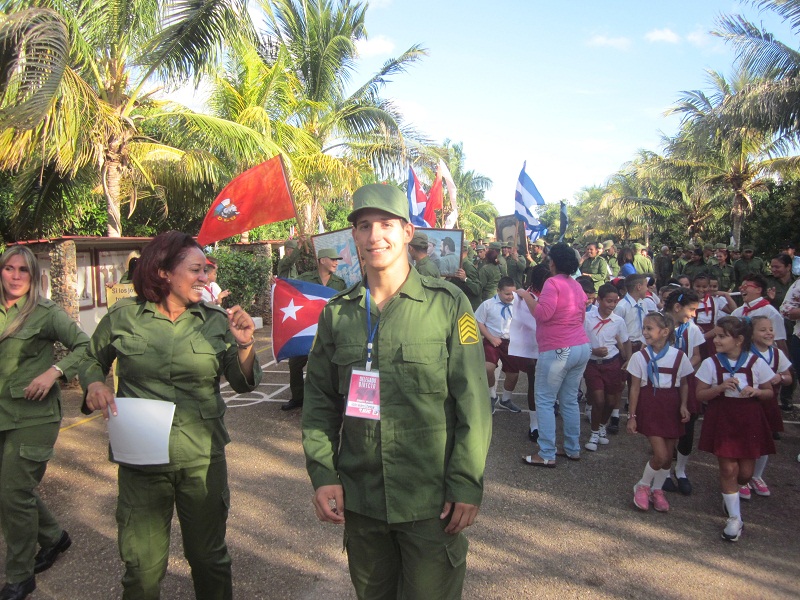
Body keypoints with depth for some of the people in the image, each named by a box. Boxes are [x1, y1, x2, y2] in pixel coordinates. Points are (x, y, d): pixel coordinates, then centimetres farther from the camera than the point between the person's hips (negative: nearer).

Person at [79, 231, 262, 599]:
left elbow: (243, 385, -2)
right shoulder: (123, 316, -3)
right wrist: (94, 384, -8)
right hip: (140, 459, -1)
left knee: (209, 558, 16)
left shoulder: (216, 321, -1)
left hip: (203, 458, 1)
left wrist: (245, 346, -20)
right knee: (143, 570, 11)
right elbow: (92, 361, 14)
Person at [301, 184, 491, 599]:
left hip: (430, 502, -3)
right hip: (358, 499, 4)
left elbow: (472, 402, -7)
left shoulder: (448, 304, -7)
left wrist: (467, 485, -10)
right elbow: (319, 399, 8)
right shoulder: (337, 312, 3)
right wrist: (322, 474, -1)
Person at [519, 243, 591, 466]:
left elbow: (542, 313, -20)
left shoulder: (553, 283, -12)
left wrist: (527, 297, -6)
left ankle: (547, 455, 1)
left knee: (545, 402, 0)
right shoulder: (577, 285, 13)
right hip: (581, 347, 8)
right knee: (570, 401, 16)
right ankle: (573, 449, 23)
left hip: (557, 350, -8)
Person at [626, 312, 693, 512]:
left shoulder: (679, 357, -2)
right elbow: (635, 388, -3)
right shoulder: (639, 357, -6)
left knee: (668, 455, 9)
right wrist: (632, 416, -3)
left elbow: (684, 384, 10)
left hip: (671, 408, 3)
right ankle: (643, 486, 16)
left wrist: (684, 405, -5)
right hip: (650, 407, -2)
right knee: (660, 455, -9)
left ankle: (657, 490, 32)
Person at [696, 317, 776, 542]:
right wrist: (721, 387, -21)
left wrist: (756, 392, -16)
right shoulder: (711, 363, -7)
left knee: (746, 472, 7)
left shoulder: (756, 363, -5)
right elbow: (700, 395, -4)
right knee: (728, 468, -2)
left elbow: (769, 392, 6)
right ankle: (734, 518, 13)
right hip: (722, 420, -1)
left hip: (749, 421, 1)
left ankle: (730, 493, 42)